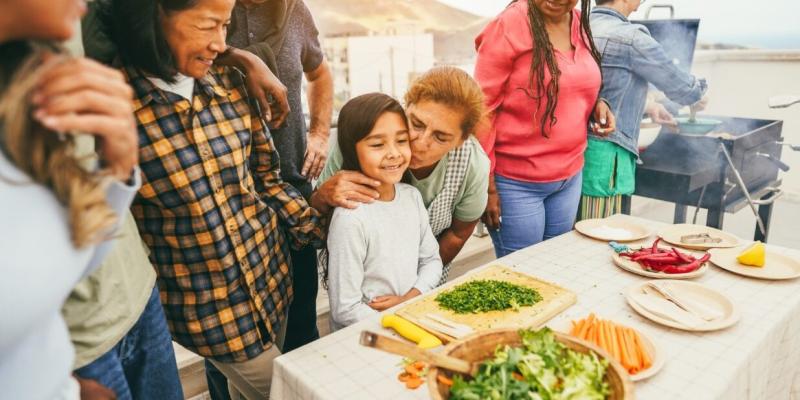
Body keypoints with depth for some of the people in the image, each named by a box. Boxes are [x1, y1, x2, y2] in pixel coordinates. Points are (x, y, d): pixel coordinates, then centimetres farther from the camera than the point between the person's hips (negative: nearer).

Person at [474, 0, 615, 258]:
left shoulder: (580, 23, 5)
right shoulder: (508, 24, -14)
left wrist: (597, 104, -1)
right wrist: (487, 186, -15)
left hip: (570, 177, 7)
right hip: (517, 182, -6)